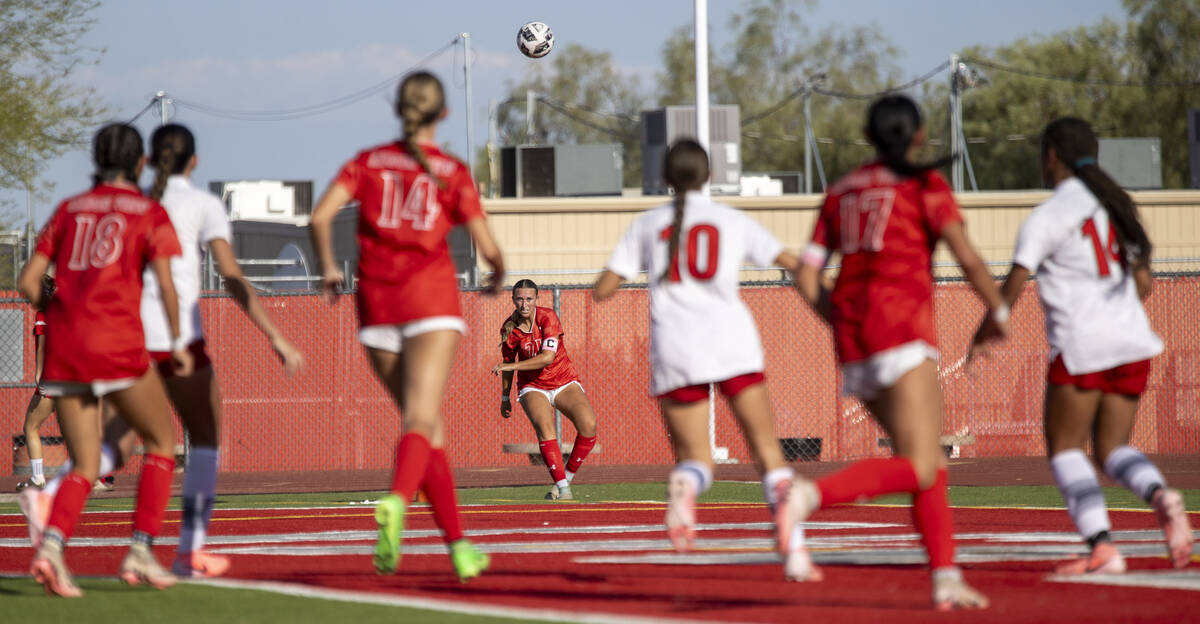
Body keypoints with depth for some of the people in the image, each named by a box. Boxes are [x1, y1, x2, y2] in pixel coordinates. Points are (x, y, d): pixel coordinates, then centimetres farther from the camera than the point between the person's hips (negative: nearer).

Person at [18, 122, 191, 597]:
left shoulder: (69, 210, 17)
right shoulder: (150, 214, 6)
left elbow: (28, 282, 11)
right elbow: (166, 283, -7)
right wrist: (178, 344, 4)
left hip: (64, 345, 4)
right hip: (117, 343, -4)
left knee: (85, 467, 8)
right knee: (161, 441, 16)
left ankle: (51, 545, -20)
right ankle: (141, 552, 4)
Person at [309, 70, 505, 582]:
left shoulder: (369, 162, 9)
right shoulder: (452, 172, 3)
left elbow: (321, 216, -4)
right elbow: (488, 248, 1)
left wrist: (328, 268, 12)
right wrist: (498, 275, 23)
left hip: (376, 303, 3)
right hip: (431, 299, -3)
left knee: (426, 424, 14)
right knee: (422, 421, -14)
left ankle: (458, 543, 15)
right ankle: (395, 502, -45)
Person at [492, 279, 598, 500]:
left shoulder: (547, 317, -16)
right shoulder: (509, 328, -7)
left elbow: (548, 357, -25)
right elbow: (508, 361, 11)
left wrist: (510, 366, -30)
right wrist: (505, 397, 20)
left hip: (565, 383, 0)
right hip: (533, 387, 0)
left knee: (588, 424, -24)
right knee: (544, 428, -29)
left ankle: (567, 477, -6)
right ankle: (562, 488, -27)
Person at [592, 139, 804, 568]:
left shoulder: (647, 224, 12)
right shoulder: (734, 222, 9)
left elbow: (601, 291, 9)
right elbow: (793, 264, 4)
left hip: (675, 350, 1)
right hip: (731, 340, -1)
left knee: (693, 456, 10)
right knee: (766, 447, 5)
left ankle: (684, 483, -28)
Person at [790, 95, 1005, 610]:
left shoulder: (842, 191, 18)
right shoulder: (924, 185, 1)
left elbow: (806, 278, 13)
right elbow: (967, 259, -10)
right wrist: (998, 311, 7)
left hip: (851, 337, 7)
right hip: (901, 327, -7)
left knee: (931, 463, 14)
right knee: (919, 470, -14)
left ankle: (946, 577, 4)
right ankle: (810, 496, -35)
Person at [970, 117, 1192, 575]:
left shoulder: (1048, 216, -5)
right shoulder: (1116, 206, 16)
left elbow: (1014, 284, -9)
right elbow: (1143, 282, 17)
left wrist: (985, 331, 4)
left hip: (1081, 345, -6)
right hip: (1133, 340, 6)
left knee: (1065, 447, 3)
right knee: (1112, 448, 11)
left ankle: (1101, 546, -14)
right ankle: (1159, 495, -22)